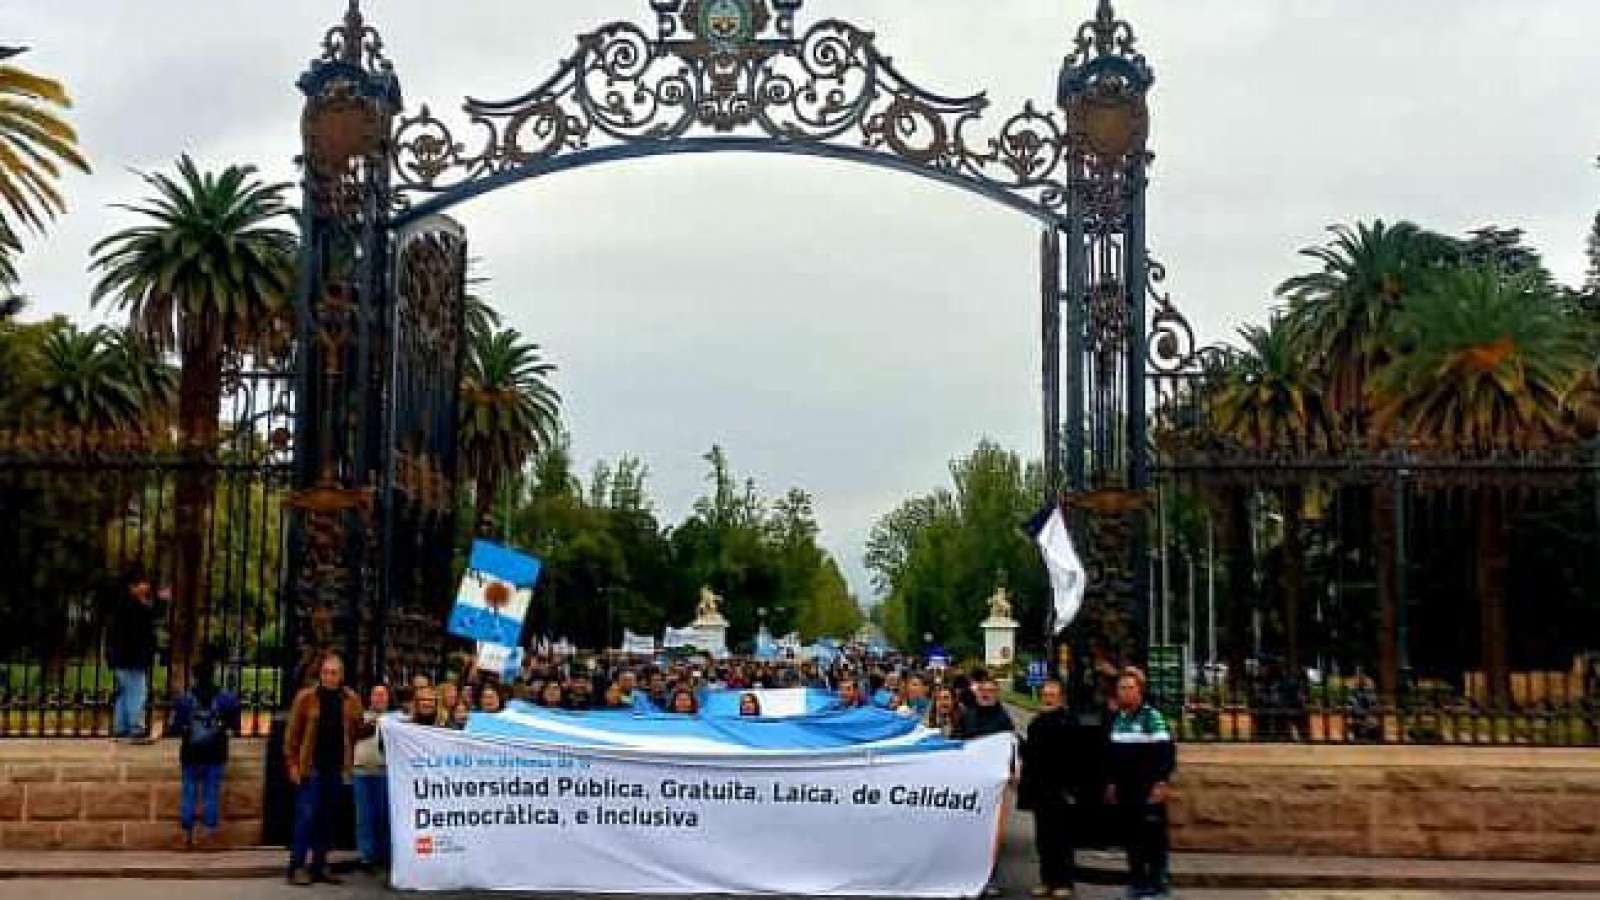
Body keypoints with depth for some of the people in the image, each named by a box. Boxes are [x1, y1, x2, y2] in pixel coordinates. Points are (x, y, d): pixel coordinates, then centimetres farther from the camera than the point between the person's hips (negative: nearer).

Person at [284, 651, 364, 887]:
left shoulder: (351, 700, 6)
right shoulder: (306, 697, -3)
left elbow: (357, 731, 10)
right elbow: (293, 732, -2)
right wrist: (292, 762, -7)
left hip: (337, 769, 4)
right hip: (310, 767, -4)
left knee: (328, 818, 8)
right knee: (306, 816, -5)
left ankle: (319, 865, 16)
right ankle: (297, 866, 1)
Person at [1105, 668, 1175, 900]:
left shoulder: (1152, 717, -9)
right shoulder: (1118, 718, 13)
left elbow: (1166, 751, -13)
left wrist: (1162, 782, -19)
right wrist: (1112, 783, 21)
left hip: (1149, 789, -7)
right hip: (1125, 790, 7)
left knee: (1154, 836, -3)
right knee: (1132, 836, 10)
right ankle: (1137, 881, 19)